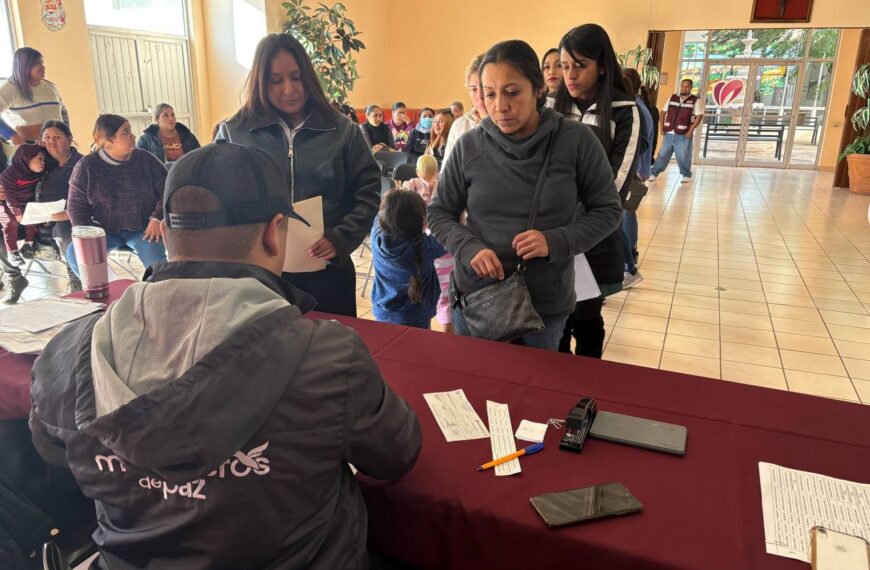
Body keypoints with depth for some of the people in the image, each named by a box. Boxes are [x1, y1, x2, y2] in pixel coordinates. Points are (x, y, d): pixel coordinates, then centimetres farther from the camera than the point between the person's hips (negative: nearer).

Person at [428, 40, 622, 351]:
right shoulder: (468, 146, -5)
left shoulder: (576, 140, -9)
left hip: (546, 303, -1)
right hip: (475, 299, 1)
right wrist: (469, 248, -15)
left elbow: (608, 210, 0)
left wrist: (556, 242, -17)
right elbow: (439, 213, 4)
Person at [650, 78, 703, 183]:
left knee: (683, 156, 2)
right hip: (668, 133, 3)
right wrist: (662, 127, 4)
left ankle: (687, 175, 17)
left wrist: (691, 131, -12)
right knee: (662, 154, 6)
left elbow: (699, 116, -5)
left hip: (683, 135, -3)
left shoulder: (695, 100, -1)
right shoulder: (672, 98, 9)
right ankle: (654, 173, 13)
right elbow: (663, 112, 14)